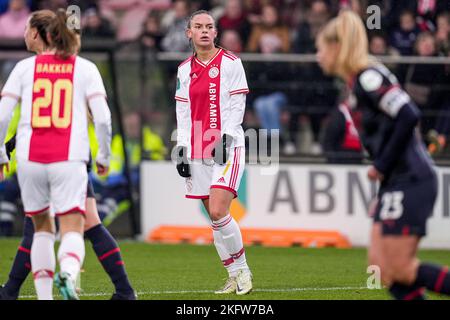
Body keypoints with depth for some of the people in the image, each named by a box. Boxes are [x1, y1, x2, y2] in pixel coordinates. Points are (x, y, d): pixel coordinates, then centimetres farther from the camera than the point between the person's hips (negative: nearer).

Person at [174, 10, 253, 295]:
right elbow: (183, 112, 14)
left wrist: (225, 138, -16)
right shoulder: (185, 69, 12)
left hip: (228, 146, -5)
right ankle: (236, 276, 10)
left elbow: (237, 105, -5)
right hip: (197, 151, 5)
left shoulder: (230, 63, -1)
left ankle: (242, 270, -3)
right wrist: (181, 148, 7)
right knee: (215, 217, 3)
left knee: (218, 211, -18)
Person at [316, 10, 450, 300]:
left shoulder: (368, 78, -13)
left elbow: (409, 116, -23)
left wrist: (382, 165, -15)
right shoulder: (358, 83, 16)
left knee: (399, 269, -9)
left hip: (411, 181, -10)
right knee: (381, 266, 4)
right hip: (398, 183, 10)